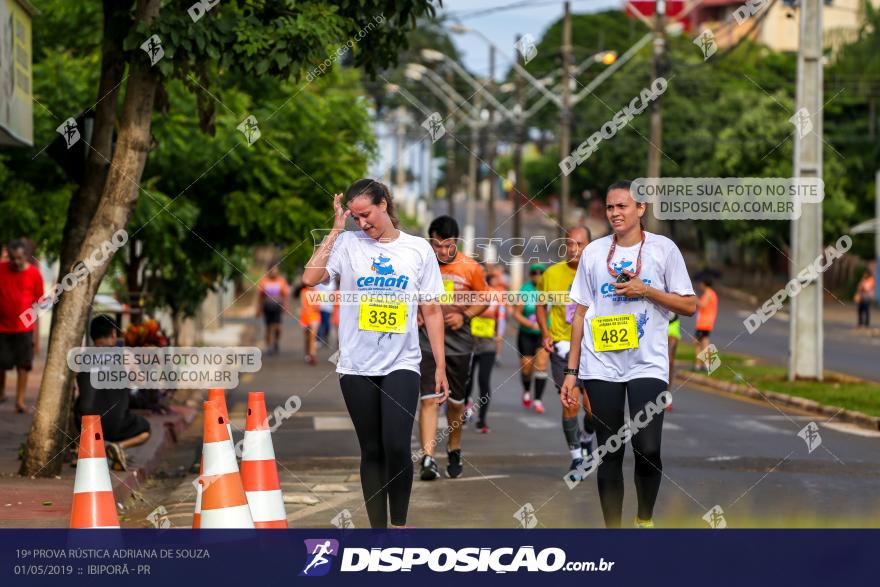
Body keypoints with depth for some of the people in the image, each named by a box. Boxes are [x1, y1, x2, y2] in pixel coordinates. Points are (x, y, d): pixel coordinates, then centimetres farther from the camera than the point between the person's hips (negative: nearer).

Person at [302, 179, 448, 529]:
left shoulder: (418, 249, 4)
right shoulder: (347, 244, 2)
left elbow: (432, 311, 6)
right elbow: (310, 278, -14)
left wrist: (441, 367, 2)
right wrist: (337, 228, -8)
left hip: (401, 365, -1)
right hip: (357, 366, 1)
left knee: (397, 447, -14)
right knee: (371, 450, 6)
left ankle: (399, 524, 2)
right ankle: (378, 529, 14)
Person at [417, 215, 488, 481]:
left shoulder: (471, 268, -3)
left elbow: (484, 299, 9)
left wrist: (465, 316, -9)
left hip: (459, 342, 1)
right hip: (427, 342, -1)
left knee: (456, 402, 12)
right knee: (429, 399, -12)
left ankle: (454, 451, 34)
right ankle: (428, 459, -16)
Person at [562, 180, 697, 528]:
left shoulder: (664, 249, 2)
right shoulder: (594, 252, 9)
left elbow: (689, 306, 3)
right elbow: (580, 314, 11)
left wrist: (645, 290, -10)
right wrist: (571, 371, 8)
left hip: (648, 365, -2)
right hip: (601, 366, 2)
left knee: (647, 450, -11)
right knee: (609, 453, 3)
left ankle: (644, 520, 12)